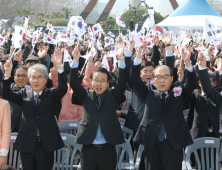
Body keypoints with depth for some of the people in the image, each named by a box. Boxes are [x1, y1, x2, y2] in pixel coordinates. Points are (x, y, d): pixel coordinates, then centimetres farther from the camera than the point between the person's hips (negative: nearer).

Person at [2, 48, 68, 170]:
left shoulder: (51, 95, 4)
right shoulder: (24, 94, 8)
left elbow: (63, 88, -15)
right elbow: (7, 94, -6)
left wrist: (59, 67, -29)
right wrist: (7, 73, -22)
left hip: (46, 144, -1)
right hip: (27, 144, 2)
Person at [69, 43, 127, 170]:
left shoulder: (113, 95, 6)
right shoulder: (86, 95, 8)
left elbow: (122, 83, -7)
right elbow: (74, 83, -2)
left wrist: (121, 59, -17)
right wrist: (75, 60, -14)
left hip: (108, 150, 0)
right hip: (88, 150, 1)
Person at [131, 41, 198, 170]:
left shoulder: (179, 91, 9)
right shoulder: (148, 92, 10)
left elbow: (193, 83, -6)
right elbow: (135, 79, 0)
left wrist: (187, 63, -22)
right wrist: (139, 55, -13)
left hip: (173, 143, -1)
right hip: (151, 142, 1)